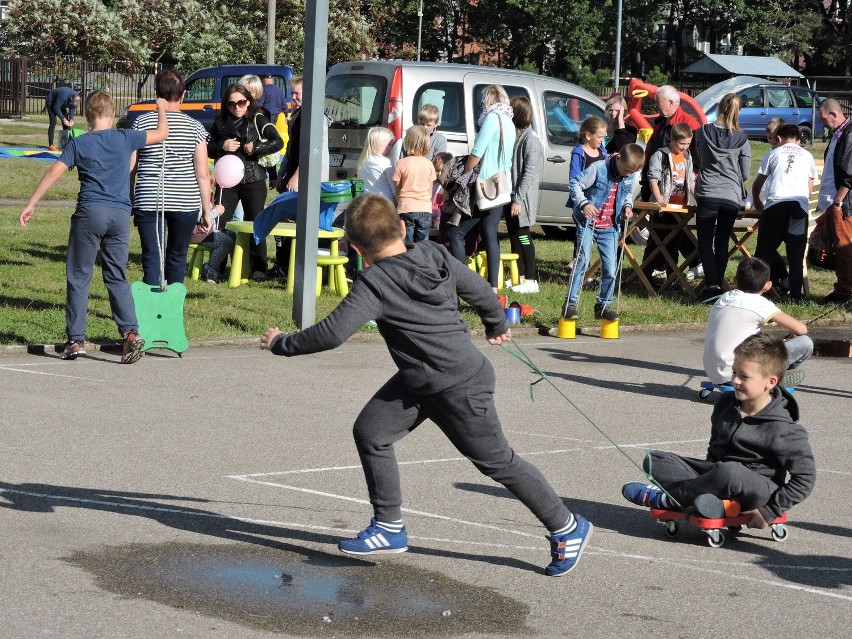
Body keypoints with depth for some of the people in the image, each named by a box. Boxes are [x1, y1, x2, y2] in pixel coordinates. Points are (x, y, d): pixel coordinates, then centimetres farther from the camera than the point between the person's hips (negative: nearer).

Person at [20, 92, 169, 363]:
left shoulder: (79, 144, 2)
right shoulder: (125, 138, 5)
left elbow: (53, 173, -4)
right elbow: (161, 133, 17)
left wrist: (31, 204, -1)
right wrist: (161, 108, 34)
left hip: (89, 213, -2)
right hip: (120, 215, 2)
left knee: (78, 277, 5)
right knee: (117, 277, 9)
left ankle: (76, 339, 4)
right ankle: (130, 331, -8)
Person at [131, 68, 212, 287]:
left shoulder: (142, 123, -1)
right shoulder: (195, 127, -2)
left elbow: (130, 169, 2)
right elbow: (202, 174, -4)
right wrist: (206, 211, 3)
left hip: (149, 201, -1)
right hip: (185, 202, 1)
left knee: (152, 258, -1)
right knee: (177, 256, 17)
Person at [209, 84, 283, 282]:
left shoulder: (258, 120, 0)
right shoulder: (220, 122, 9)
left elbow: (278, 142, -7)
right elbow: (209, 149, 12)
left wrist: (256, 148, -14)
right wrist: (222, 146, -7)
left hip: (253, 181, -2)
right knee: (220, 222, -2)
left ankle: (258, 269, 10)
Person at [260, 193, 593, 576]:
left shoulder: (375, 283, -25)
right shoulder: (435, 254, -4)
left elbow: (332, 334, -29)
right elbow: (478, 289, 9)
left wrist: (283, 344, -13)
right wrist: (497, 324, 30)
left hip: (460, 388, -9)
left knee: (497, 461, 5)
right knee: (370, 432, 6)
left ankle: (567, 529, 19)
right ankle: (389, 528, 14)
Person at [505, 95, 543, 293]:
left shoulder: (531, 140, -15)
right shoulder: (515, 136, 13)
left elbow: (529, 173, -19)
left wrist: (518, 199, -22)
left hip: (522, 199, -9)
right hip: (510, 195, 9)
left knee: (522, 237, -5)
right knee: (514, 236, 13)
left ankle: (531, 280, -1)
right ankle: (519, 276, 21)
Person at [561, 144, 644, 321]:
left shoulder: (630, 176, 1)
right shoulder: (598, 169, -16)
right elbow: (574, 184, -12)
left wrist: (627, 206, 0)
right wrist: (584, 204, -25)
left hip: (610, 227, 5)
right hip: (588, 223, -5)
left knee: (610, 269, 3)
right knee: (582, 261, -13)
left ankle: (603, 305, 18)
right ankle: (570, 303, -6)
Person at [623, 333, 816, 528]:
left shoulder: (783, 430, -16)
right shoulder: (725, 403, 5)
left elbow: (805, 478, -15)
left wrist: (769, 512, -16)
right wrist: (710, 476, 9)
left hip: (757, 489, -7)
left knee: (730, 472, -42)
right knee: (654, 461, -10)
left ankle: (667, 498, -21)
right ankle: (712, 501, -31)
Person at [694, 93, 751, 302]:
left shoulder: (703, 132, 0)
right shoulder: (741, 139, -1)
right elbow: (745, 173, 6)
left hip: (707, 193, -1)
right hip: (732, 196, 1)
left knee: (705, 243, -1)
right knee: (722, 243, 13)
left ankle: (712, 285, -17)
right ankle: (718, 283, 12)